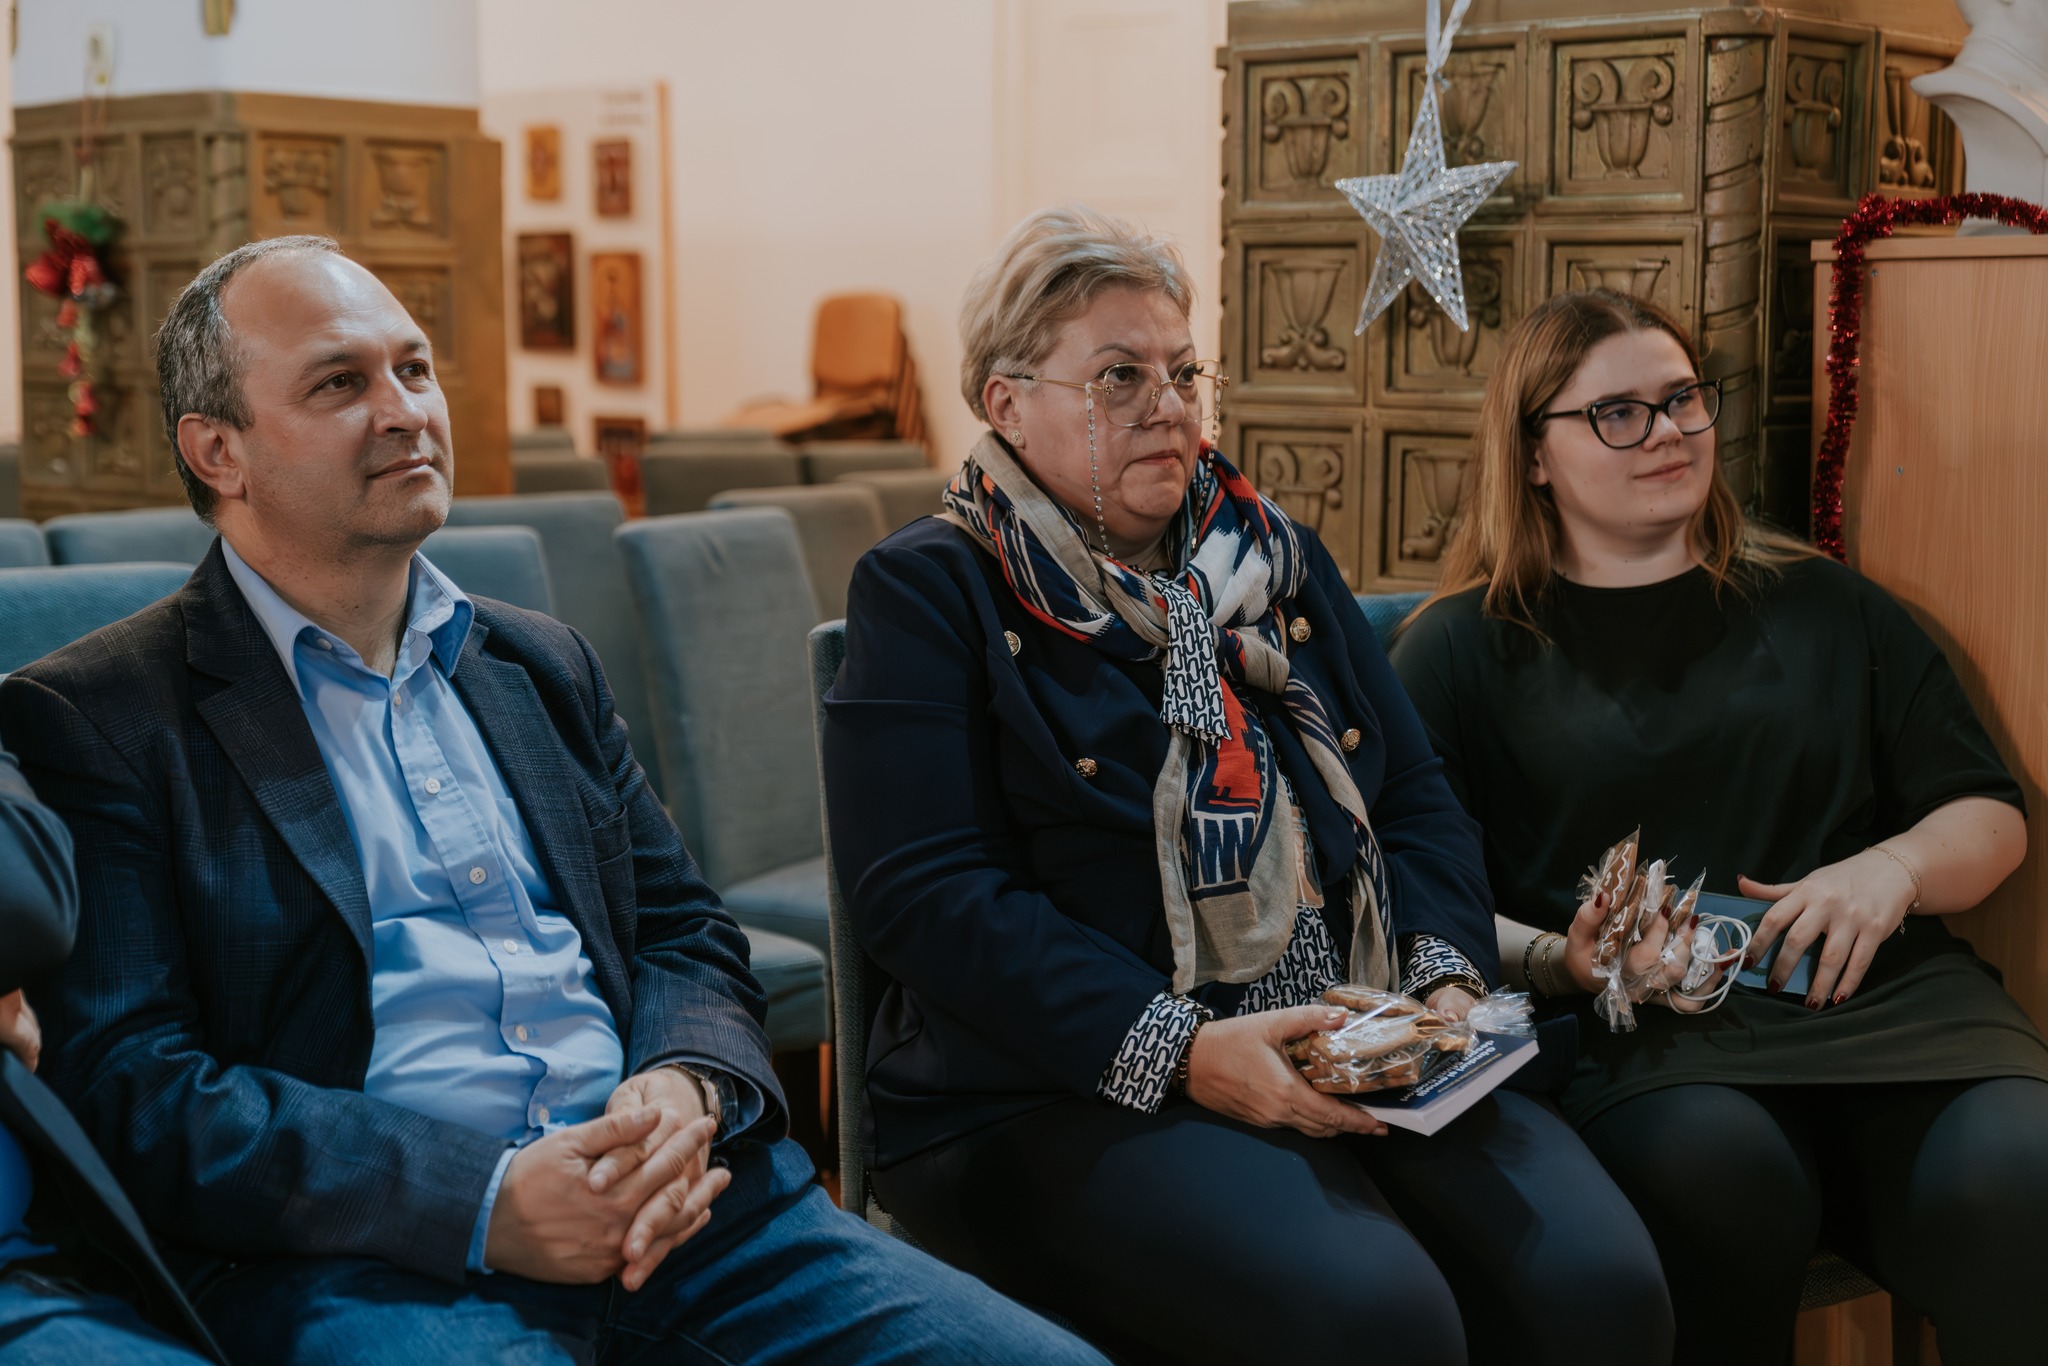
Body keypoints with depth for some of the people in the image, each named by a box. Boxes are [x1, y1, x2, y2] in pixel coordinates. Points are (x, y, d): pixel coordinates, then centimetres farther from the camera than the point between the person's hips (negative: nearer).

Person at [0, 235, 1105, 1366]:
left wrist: (684, 1087, -4)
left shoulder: (544, 666, 21)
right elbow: (126, 1087, -7)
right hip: (365, 1256, -5)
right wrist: (482, 1203, -18)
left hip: (673, 1197, 5)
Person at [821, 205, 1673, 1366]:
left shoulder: (1280, 560, 21)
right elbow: (927, 895, -9)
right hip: (1073, 1095, -5)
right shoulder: (928, 594, 2)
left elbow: (1418, 802, 19)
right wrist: (1179, 1050, -19)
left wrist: (1446, 976, -3)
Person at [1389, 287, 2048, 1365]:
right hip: (1646, 1034, -2)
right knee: (1724, 1177, -36)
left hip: (1882, 990, 2)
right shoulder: (1463, 648, 13)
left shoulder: (1825, 607, 23)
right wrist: (1560, 960, -16)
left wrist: (1895, 866, -1)